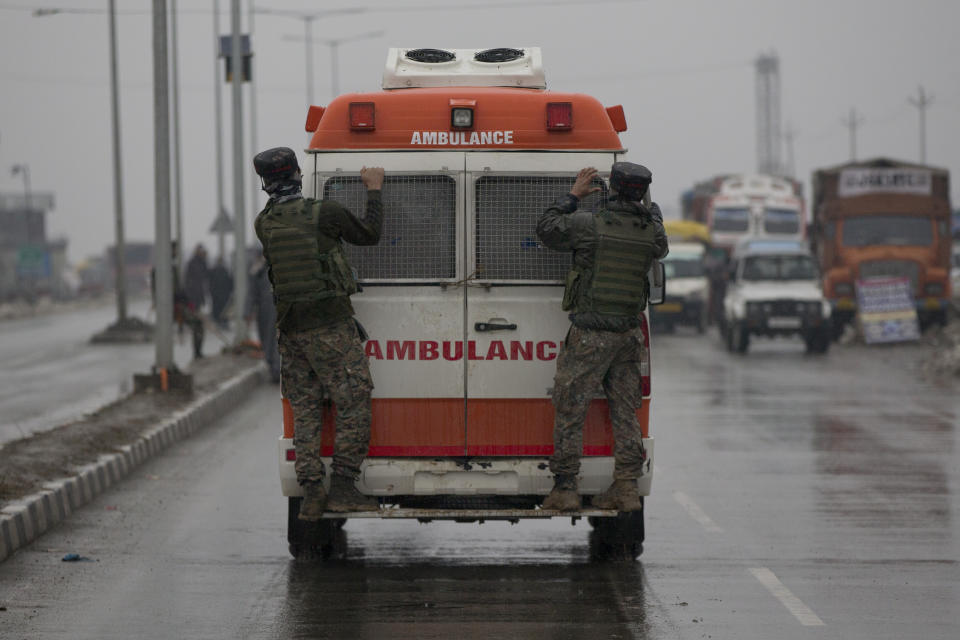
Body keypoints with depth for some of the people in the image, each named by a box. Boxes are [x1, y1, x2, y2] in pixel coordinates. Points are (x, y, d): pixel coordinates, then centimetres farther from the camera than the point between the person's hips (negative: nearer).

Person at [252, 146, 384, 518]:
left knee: (304, 410, 11)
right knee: (354, 403, 0)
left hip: (291, 329, 5)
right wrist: (374, 190, 16)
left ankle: (311, 493, 6)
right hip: (331, 326, -5)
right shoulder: (325, 213, -11)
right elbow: (369, 235, 4)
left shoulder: (264, 224, 2)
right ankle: (342, 487, -6)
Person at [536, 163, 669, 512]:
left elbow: (547, 229, 2)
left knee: (569, 410, 3)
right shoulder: (650, 231, 0)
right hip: (629, 333, 5)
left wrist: (573, 196, 11)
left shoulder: (590, 224, -13)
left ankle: (565, 488, 2)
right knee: (625, 411, 11)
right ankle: (626, 488, 9)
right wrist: (652, 209, 40)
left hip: (590, 335, -5)